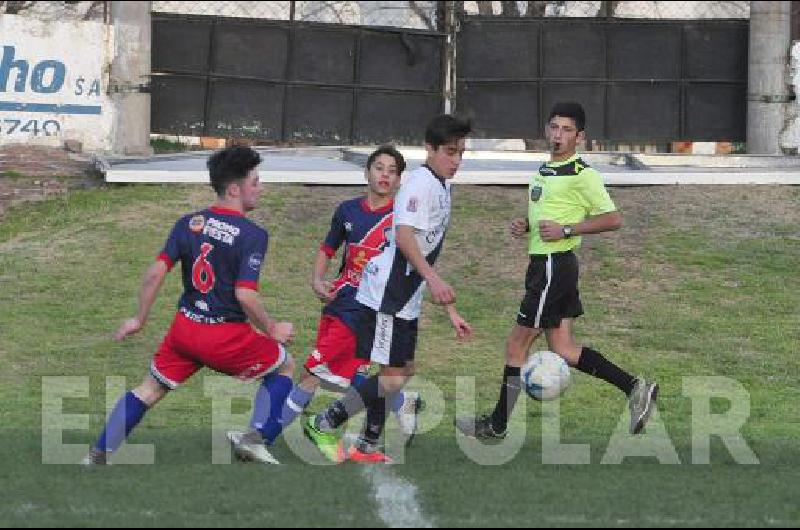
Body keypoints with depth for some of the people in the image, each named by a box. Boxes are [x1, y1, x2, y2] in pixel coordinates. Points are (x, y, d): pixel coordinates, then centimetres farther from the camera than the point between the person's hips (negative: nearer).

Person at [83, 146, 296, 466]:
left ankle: (97, 456, 14)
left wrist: (140, 319, 8)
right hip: (226, 336, -5)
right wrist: (272, 330, -7)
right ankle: (255, 441, 8)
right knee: (284, 367, 18)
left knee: (151, 389, 18)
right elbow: (245, 295, -22)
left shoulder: (189, 223, 2)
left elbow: (155, 273, -3)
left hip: (185, 328, 5)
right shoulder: (253, 235, -15)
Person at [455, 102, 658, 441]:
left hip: (554, 265, -10)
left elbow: (612, 219, -15)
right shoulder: (546, 170, 15)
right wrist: (524, 225, 9)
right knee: (563, 351, 9)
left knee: (517, 345, -1)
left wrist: (566, 230, -20)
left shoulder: (582, 175, -13)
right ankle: (635, 389, 12)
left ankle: (497, 425, 10)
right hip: (544, 262, 10)